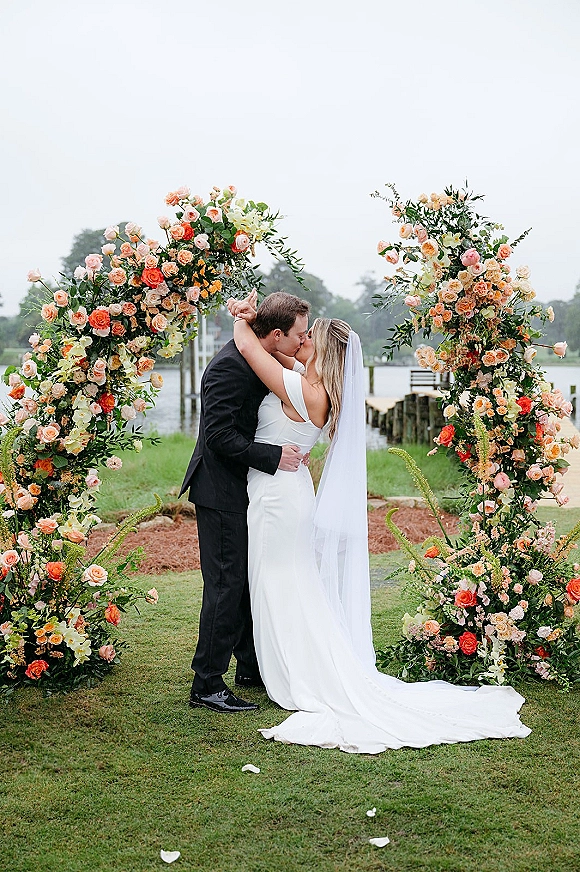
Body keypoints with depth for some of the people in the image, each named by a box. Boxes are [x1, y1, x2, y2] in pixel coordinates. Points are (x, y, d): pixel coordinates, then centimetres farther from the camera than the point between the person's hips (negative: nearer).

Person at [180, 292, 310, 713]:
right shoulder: (230, 366, -22)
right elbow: (219, 435, -25)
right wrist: (274, 456, -23)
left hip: (246, 489, 10)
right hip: (222, 492, -10)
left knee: (251, 580, 16)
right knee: (227, 583, -6)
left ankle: (252, 668, 29)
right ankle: (207, 684, 3)